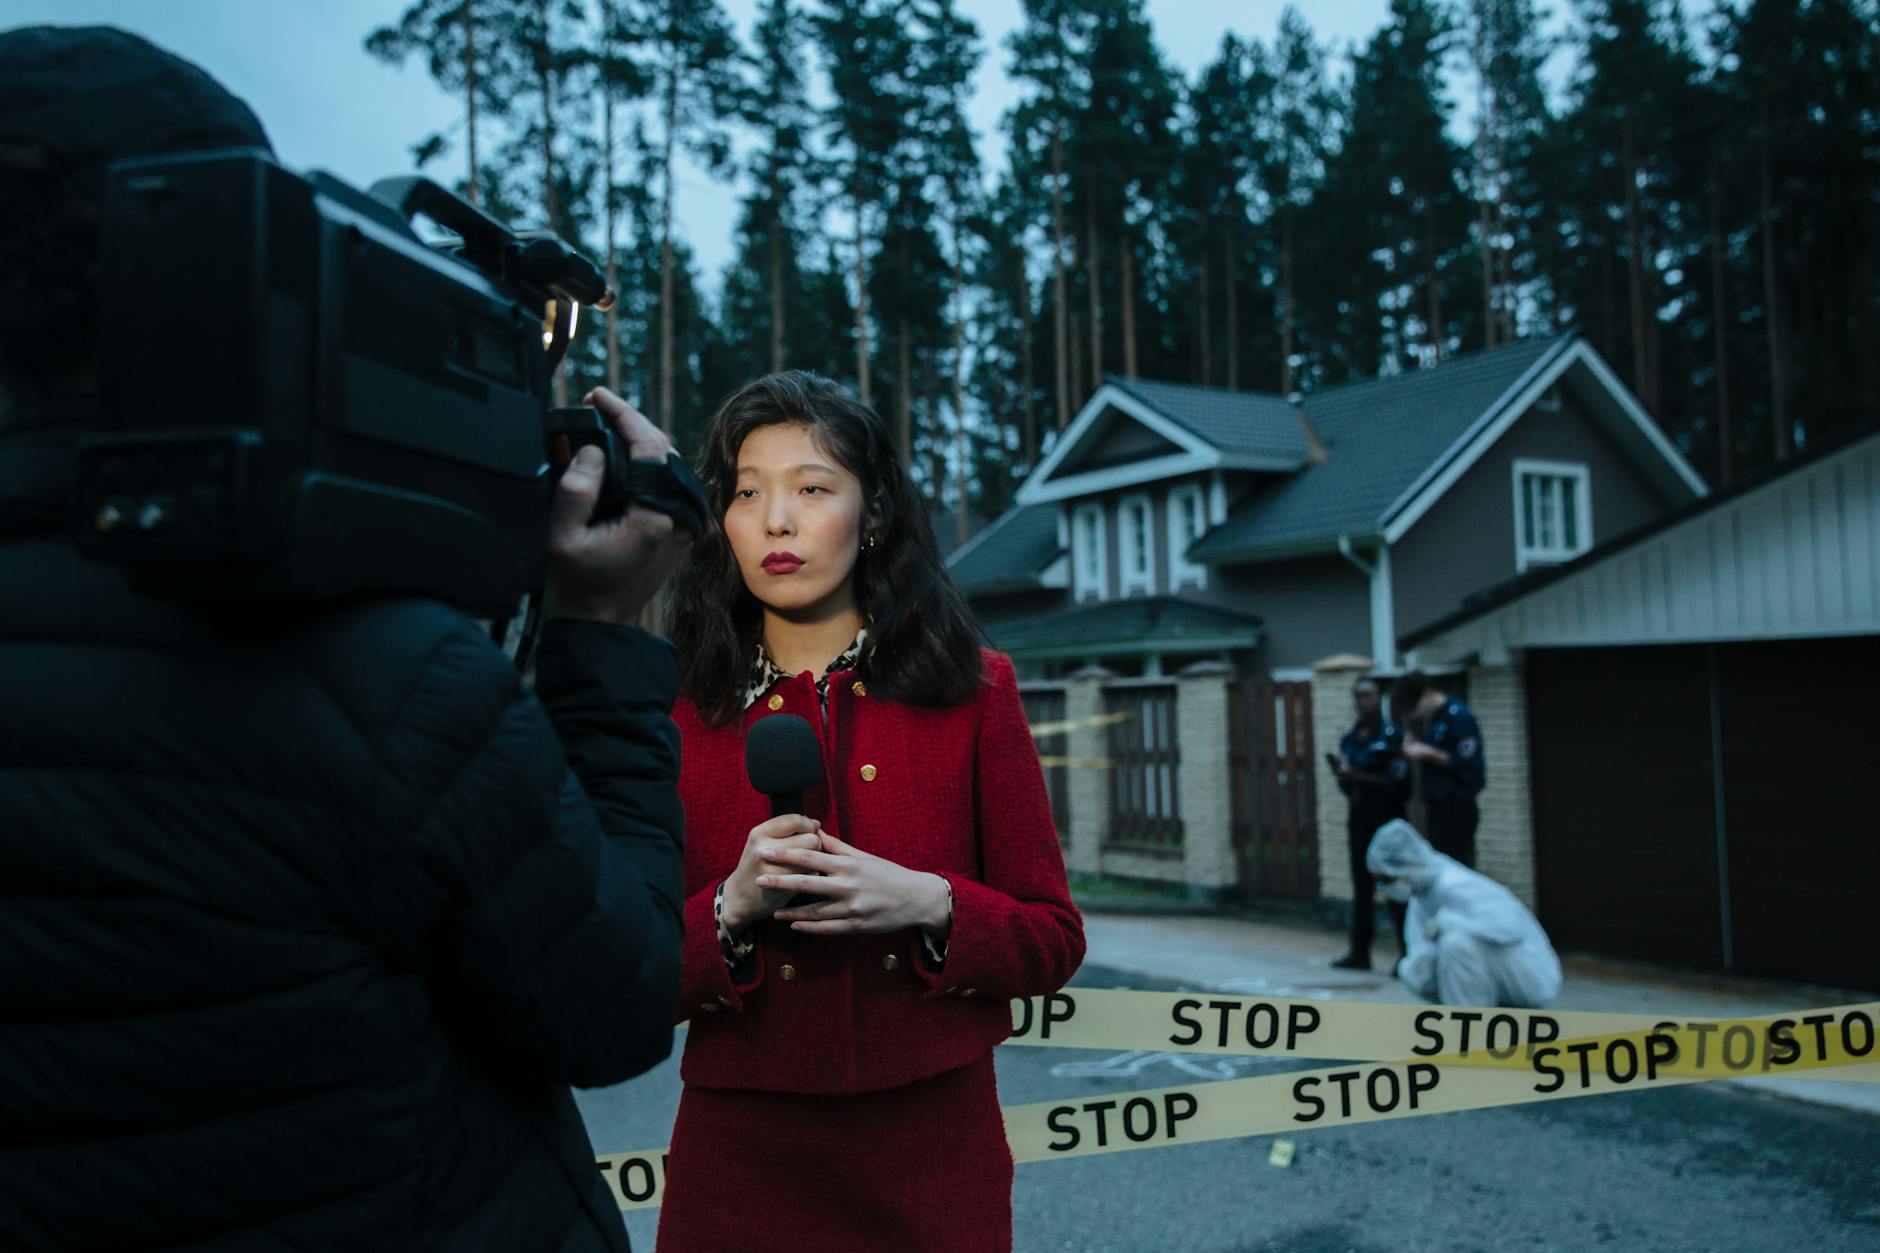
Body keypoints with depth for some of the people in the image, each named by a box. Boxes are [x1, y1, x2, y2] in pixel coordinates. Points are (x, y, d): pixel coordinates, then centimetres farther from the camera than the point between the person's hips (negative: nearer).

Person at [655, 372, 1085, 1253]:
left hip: (934, 1149, 0)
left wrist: (927, 905, -18)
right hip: (741, 1154, 0)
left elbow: (1053, 940, 0)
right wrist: (731, 909, -18)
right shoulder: (679, 716, -1)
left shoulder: (971, 691, -1)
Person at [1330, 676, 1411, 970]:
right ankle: (1359, 952, 18)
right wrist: (1342, 774, -4)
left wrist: (1357, 776, -19)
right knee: (1361, 887, 11)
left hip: (1386, 817, -7)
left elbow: (1397, 782, -15)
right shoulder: (1349, 738, 12)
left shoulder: (1391, 735, -8)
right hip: (1358, 816, 7)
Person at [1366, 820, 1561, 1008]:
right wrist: (1422, 957, -16)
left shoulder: (1453, 885, -24)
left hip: (1530, 978, -9)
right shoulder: (1419, 894, 2)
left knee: (1456, 941, -31)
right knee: (1409, 971, 0)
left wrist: (1444, 920, -31)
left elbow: (1511, 924, -37)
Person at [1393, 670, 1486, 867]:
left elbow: (1468, 764, -18)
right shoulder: (1432, 719, 14)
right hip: (1438, 807, 9)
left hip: (1457, 808, -9)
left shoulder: (1458, 716, -12)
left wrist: (1428, 753, -16)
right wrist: (1417, 747, 5)